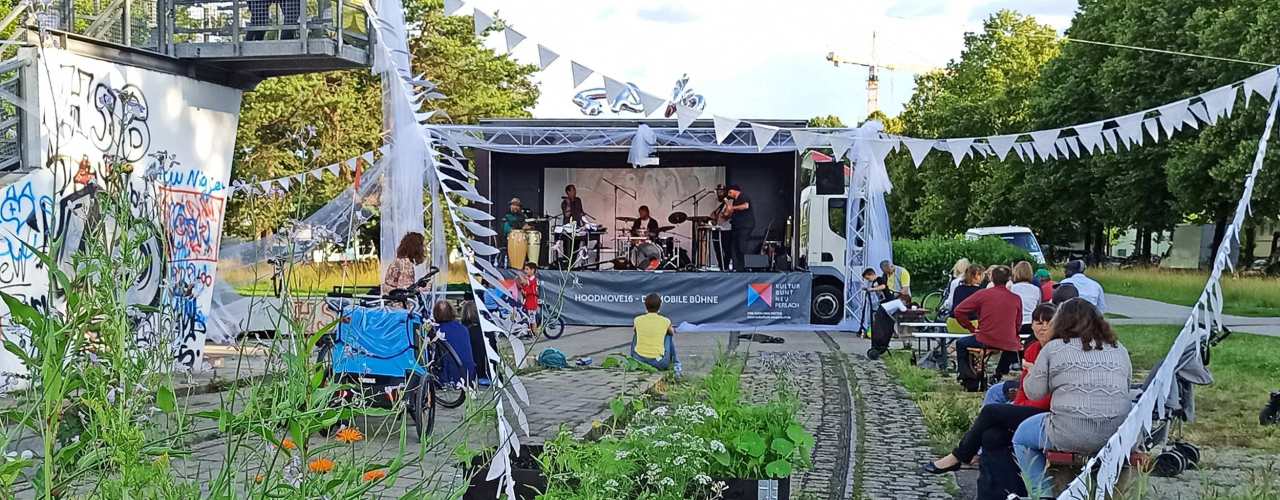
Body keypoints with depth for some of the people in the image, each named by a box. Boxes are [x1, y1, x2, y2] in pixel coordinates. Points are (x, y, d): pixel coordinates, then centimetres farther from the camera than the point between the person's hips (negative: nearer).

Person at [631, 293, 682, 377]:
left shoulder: (637, 320, 2)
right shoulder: (665, 321, 0)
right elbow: (672, 332, 25)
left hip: (639, 360, 2)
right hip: (659, 362, -2)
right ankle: (675, 364, 30)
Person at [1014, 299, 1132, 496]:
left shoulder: (1053, 348, 1)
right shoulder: (1119, 349, 13)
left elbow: (1034, 392, 3)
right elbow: (1126, 388, 18)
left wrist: (1032, 371, 22)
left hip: (1070, 435, -3)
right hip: (1120, 436, 4)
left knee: (1021, 436, 23)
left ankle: (1042, 494, 17)